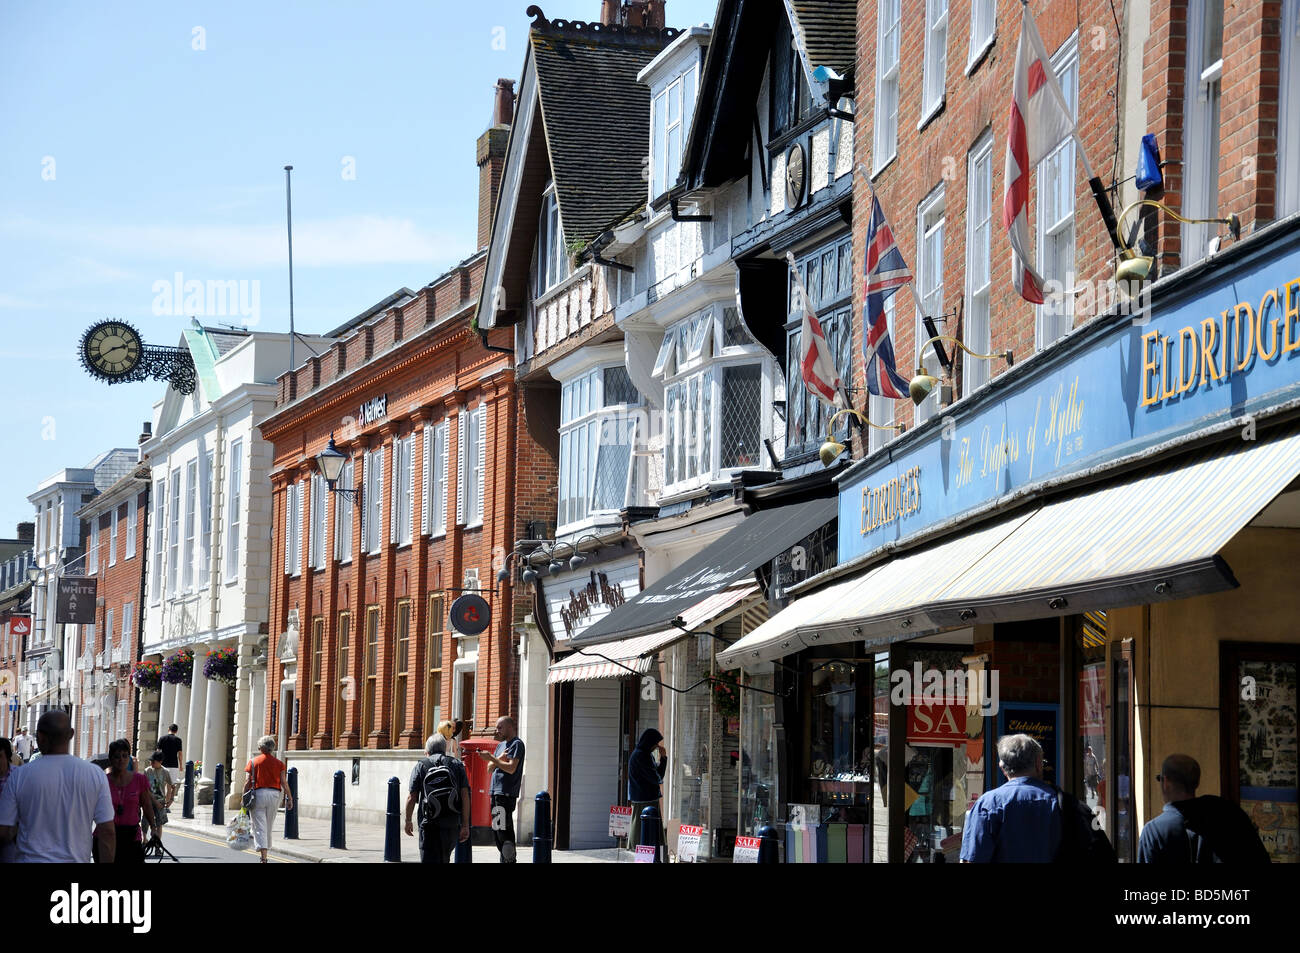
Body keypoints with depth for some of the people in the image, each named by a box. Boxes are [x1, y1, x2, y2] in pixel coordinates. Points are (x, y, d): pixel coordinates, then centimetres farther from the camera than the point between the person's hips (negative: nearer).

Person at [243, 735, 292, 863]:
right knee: (268, 827, 16)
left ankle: (263, 857, -18)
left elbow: (248, 782, -2)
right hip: (274, 795, 2)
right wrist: (289, 798, 3)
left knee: (260, 827, -5)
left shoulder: (254, 762, 0)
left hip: (258, 794, -2)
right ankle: (265, 853, 25)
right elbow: (284, 782, 0)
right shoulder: (279, 763, 5)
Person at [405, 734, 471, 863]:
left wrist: (408, 821, 12)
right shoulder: (457, 764, 8)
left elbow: (411, 797, -1)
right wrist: (465, 825, 2)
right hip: (452, 824, 3)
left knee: (429, 859, -6)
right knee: (444, 859, 22)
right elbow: (465, 796, 1)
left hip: (429, 823, -3)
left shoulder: (421, 766, 4)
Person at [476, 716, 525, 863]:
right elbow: (490, 768, 16)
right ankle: (505, 859, 15)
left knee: (503, 831, -13)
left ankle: (509, 860, -12)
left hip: (506, 794, -9)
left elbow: (511, 768, -16)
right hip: (495, 793, 9)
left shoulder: (517, 744, -5)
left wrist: (492, 758, -13)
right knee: (496, 831, 10)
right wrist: (499, 758, -3)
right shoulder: (501, 745, 21)